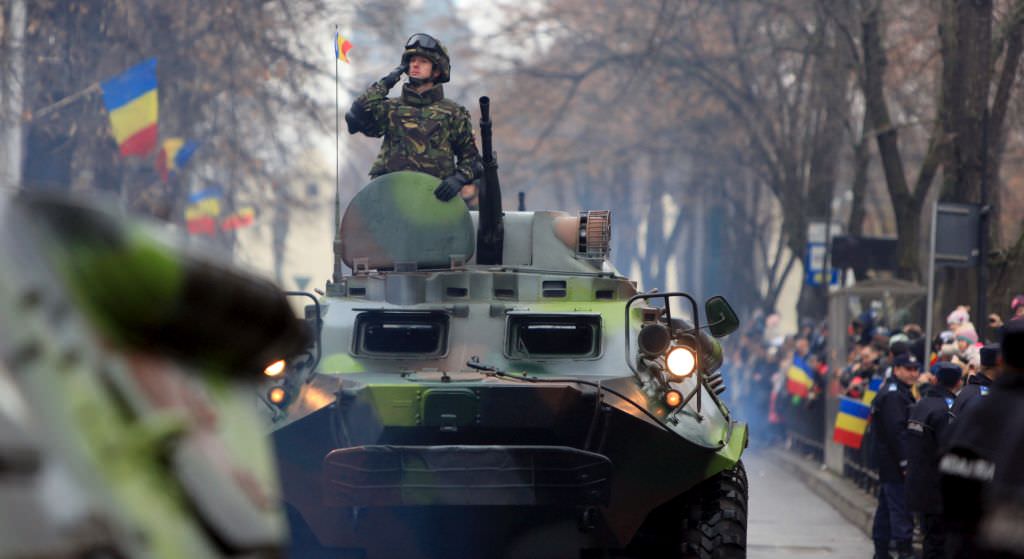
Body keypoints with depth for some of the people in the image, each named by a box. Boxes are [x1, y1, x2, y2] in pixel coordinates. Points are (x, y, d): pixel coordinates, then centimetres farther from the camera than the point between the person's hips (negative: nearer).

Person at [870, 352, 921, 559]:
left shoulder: (901, 392, 18)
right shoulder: (893, 395, -16)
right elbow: (895, 431, -22)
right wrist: (905, 462, -22)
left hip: (887, 463, 11)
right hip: (894, 462, -11)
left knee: (887, 506, 15)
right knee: (901, 505, -11)